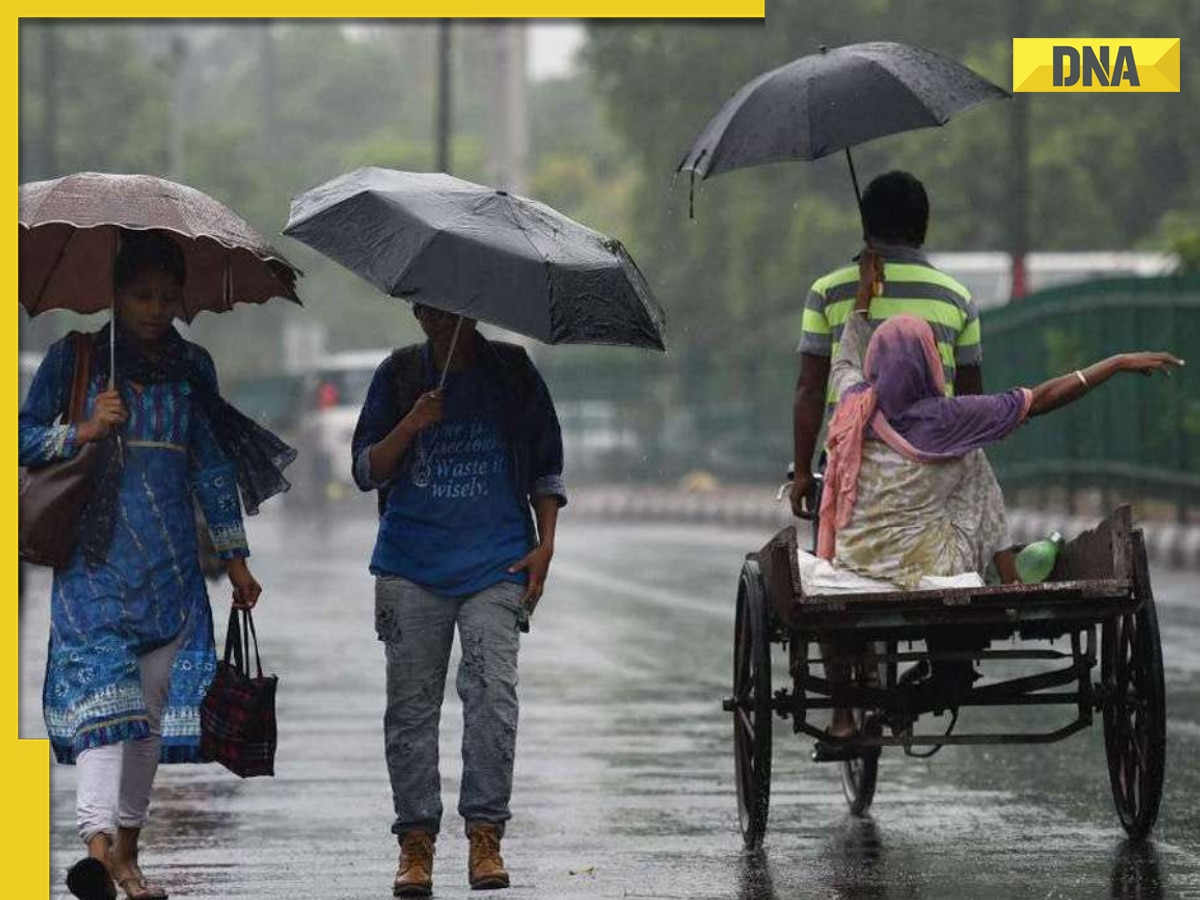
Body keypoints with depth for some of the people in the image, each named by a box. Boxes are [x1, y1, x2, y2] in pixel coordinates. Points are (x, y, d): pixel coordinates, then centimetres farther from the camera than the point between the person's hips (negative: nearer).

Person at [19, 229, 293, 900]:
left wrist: (235, 556, 15)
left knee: (154, 703, 3)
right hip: (95, 557, -4)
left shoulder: (191, 367, 12)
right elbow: (25, 436, 3)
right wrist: (84, 431, -15)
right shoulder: (75, 357, 3)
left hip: (169, 563, 4)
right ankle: (97, 838, -32)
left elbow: (213, 465, 16)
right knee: (102, 689, -19)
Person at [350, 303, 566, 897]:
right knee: (411, 702, -1)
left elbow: (546, 466, 14)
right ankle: (416, 841, 5)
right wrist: (410, 426, -12)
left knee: (492, 692, -14)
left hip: (496, 563, -1)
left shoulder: (512, 372, 8)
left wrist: (544, 543, 3)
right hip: (411, 564, 1)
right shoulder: (399, 376, 8)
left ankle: (485, 836, -11)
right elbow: (366, 471, 6)